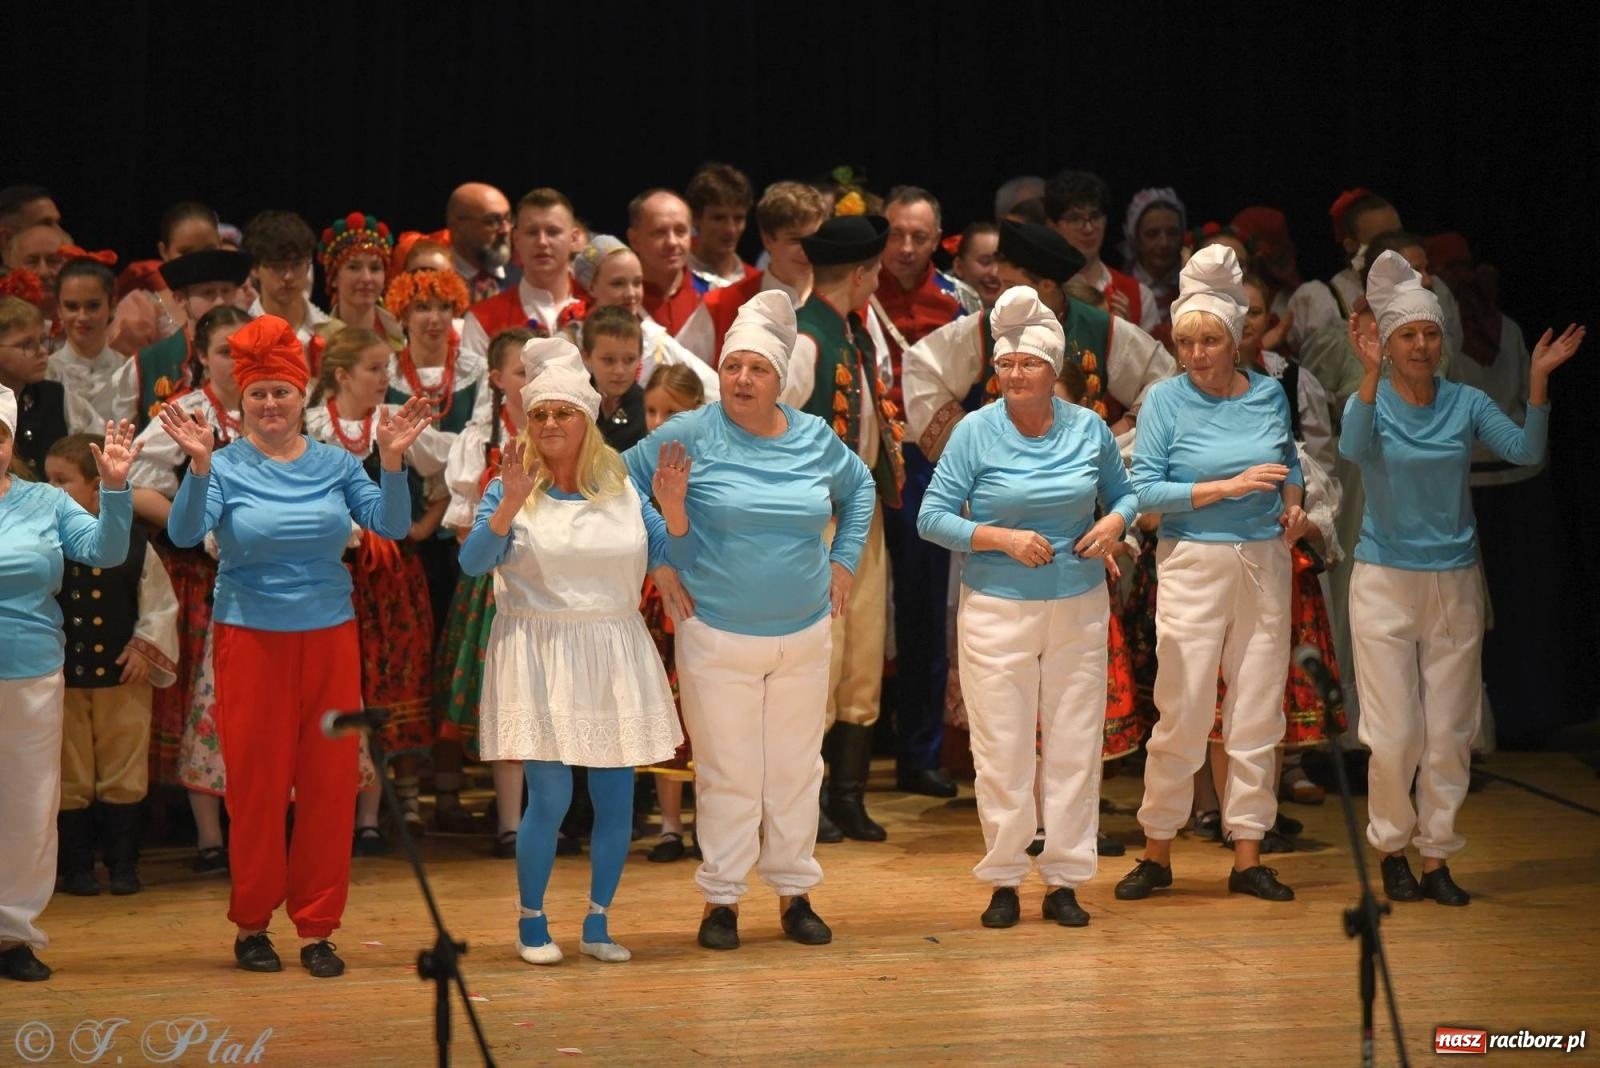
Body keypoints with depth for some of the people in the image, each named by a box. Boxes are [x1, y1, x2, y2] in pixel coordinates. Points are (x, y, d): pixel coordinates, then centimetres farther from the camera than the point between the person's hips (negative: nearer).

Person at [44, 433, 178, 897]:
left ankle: (123, 864, 17)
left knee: (123, 776, 8)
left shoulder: (132, 541, -4)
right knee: (70, 780, 6)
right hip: (62, 680, 0)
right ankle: (76, 867, 16)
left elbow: (160, 602, 4)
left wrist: (145, 648, -3)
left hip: (123, 678, 0)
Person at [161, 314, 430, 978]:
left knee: (330, 785, 4)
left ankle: (317, 928, 13)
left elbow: (391, 525, -4)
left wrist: (392, 461, -19)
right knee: (256, 785, 3)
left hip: (330, 637, 3)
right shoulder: (227, 467, -4)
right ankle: (250, 924, 16)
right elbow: (185, 534, -18)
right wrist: (199, 465, -32)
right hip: (252, 640, -3)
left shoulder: (334, 463, 4)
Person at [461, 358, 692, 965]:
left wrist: (672, 506, -14)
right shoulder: (512, 489, 0)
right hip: (539, 657, -3)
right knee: (550, 797, -9)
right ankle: (532, 924, 8)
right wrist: (509, 505, -27)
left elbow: (679, 558, 3)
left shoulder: (623, 489, 8)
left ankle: (597, 924, 17)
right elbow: (473, 562, -14)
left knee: (616, 797, 2)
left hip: (614, 656, 3)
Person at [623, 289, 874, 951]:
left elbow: (860, 488, 24)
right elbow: (625, 482, 0)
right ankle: (721, 900, 10)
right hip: (717, 638, -4)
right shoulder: (691, 435, -7)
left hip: (805, 636, 4)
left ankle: (795, 892, 21)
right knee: (726, 773, 0)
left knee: (797, 770, 10)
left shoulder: (816, 439, 5)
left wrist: (844, 560, 15)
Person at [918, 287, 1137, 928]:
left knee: (1075, 746, 4)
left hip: (1079, 607, 3)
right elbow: (933, 518, -5)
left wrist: (1115, 523, -5)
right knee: (1002, 749, -1)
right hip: (998, 609, -2)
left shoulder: (1089, 429, 3)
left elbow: (1123, 491, 18)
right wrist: (1002, 539, -16)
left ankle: (1064, 881, 13)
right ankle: (1003, 881, 10)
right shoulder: (975, 433, -5)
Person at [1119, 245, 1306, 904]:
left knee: (1257, 714, 5)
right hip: (1193, 563, -4)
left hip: (1264, 563, 4)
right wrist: (1229, 486, -18)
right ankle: (1157, 853, 8)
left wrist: (1294, 504, 1)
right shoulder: (1167, 400, -5)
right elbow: (1145, 490, -11)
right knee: (1182, 715, -4)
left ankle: (1248, 858, 12)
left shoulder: (1269, 394, 6)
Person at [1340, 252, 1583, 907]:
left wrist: (1538, 381, -23)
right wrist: (1372, 375, -38)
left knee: (1449, 733, 4)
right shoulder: (1372, 403, -4)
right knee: (1394, 734, -3)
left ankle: (1436, 859, 12)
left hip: (1454, 582, 2)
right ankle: (1391, 847, 15)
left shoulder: (1466, 404, 3)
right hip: (1385, 582, -2)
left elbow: (1524, 451, -11)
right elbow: (1353, 449, -26)